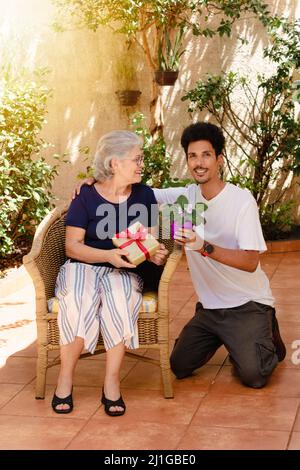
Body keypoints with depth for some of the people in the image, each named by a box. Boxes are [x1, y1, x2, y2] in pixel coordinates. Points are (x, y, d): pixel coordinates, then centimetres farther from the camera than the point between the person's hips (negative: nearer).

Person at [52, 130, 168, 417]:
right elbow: (73, 246, -5)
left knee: (119, 297, -35)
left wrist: (155, 254, -12)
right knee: (78, 299, -36)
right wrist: (108, 255, -21)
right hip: (83, 266, -1)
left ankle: (111, 382, -26)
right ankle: (65, 379, -19)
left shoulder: (144, 195, 7)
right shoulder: (86, 196, -2)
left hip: (125, 271, 2)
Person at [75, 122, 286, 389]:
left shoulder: (242, 201, -17)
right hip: (210, 305, 5)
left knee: (254, 375, -19)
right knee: (180, 367, 2)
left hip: (248, 304, -5)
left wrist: (204, 247, -37)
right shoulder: (185, 196, -1)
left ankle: (266, 335, 14)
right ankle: (229, 338, 27)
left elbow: (251, 262, -24)